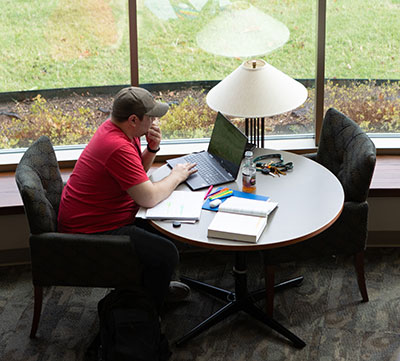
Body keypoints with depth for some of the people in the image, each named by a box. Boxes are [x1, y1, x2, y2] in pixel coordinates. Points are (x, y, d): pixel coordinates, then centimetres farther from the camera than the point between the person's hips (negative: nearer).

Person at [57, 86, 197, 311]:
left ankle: (157, 285, 36)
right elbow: (149, 198, -28)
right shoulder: (118, 147, -29)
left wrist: (153, 148, -3)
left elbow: (139, 171, 17)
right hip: (91, 232, -11)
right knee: (166, 254, -17)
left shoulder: (114, 128, 3)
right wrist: (177, 176, -10)